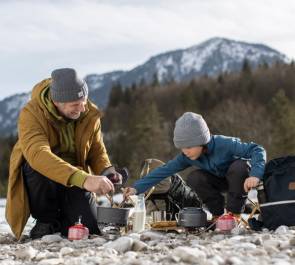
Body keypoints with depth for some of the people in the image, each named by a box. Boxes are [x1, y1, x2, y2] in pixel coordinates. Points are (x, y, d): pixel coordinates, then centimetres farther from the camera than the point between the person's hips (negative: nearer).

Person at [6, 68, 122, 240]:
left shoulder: (90, 113, -8)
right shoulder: (31, 114, -26)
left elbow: (97, 152, 5)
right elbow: (38, 155, -44)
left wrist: (107, 172, -20)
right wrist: (84, 179, -56)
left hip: (75, 182, 3)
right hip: (36, 181, -3)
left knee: (90, 230, -17)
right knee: (39, 167, -37)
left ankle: (59, 221, 19)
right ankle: (46, 221, -9)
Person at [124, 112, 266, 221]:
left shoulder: (224, 144, -34)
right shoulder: (187, 157, -19)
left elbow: (257, 150, -35)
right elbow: (164, 171, -21)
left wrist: (255, 175, -51)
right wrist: (137, 187, -31)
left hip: (239, 177, -4)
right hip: (220, 182, 4)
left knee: (241, 165, -37)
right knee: (194, 178, -23)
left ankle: (234, 212, -21)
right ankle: (218, 213, -6)